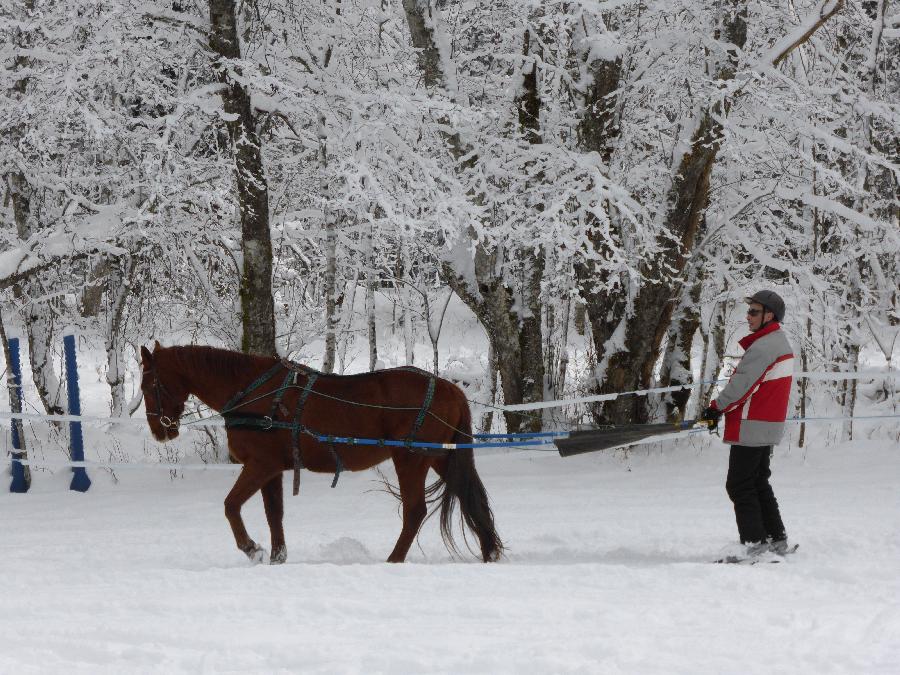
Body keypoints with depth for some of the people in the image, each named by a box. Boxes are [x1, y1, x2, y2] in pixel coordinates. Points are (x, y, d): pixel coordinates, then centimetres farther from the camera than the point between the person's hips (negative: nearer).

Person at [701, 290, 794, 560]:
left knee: (739, 485, -4)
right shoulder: (781, 343, 14)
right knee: (759, 484, 18)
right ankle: (777, 540, 19)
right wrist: (722, 408, 14)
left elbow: (741, 386, -21)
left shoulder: (762, 347, -20)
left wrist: (717, 408, -7)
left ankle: (756, 543, -7)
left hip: (751, 427, -10)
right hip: (769, 427, 10)